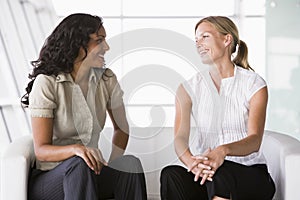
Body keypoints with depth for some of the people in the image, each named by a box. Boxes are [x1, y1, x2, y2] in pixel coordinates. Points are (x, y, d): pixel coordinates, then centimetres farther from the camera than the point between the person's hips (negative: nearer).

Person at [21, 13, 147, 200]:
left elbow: (122, 128, 15)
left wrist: (112, 164, -5)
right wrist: (76, 148, -35)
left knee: (131, 163, -26)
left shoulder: (106, 79, 4)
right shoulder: (46, 83, -11)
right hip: (49, 178, -4)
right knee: (80, 164, -36)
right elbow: (41, 150, -14)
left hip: (89, 177, 4)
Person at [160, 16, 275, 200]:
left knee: (222, 172, -37)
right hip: (205, 172, 2)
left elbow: (255, 140, -12)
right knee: (170, 174, -30)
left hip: (249, 173, -2)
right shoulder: (189, 88, 7)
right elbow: (180, 137, -7)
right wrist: (191, 161, -32)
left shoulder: (254, 84, 0)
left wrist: (223, 150, -35)